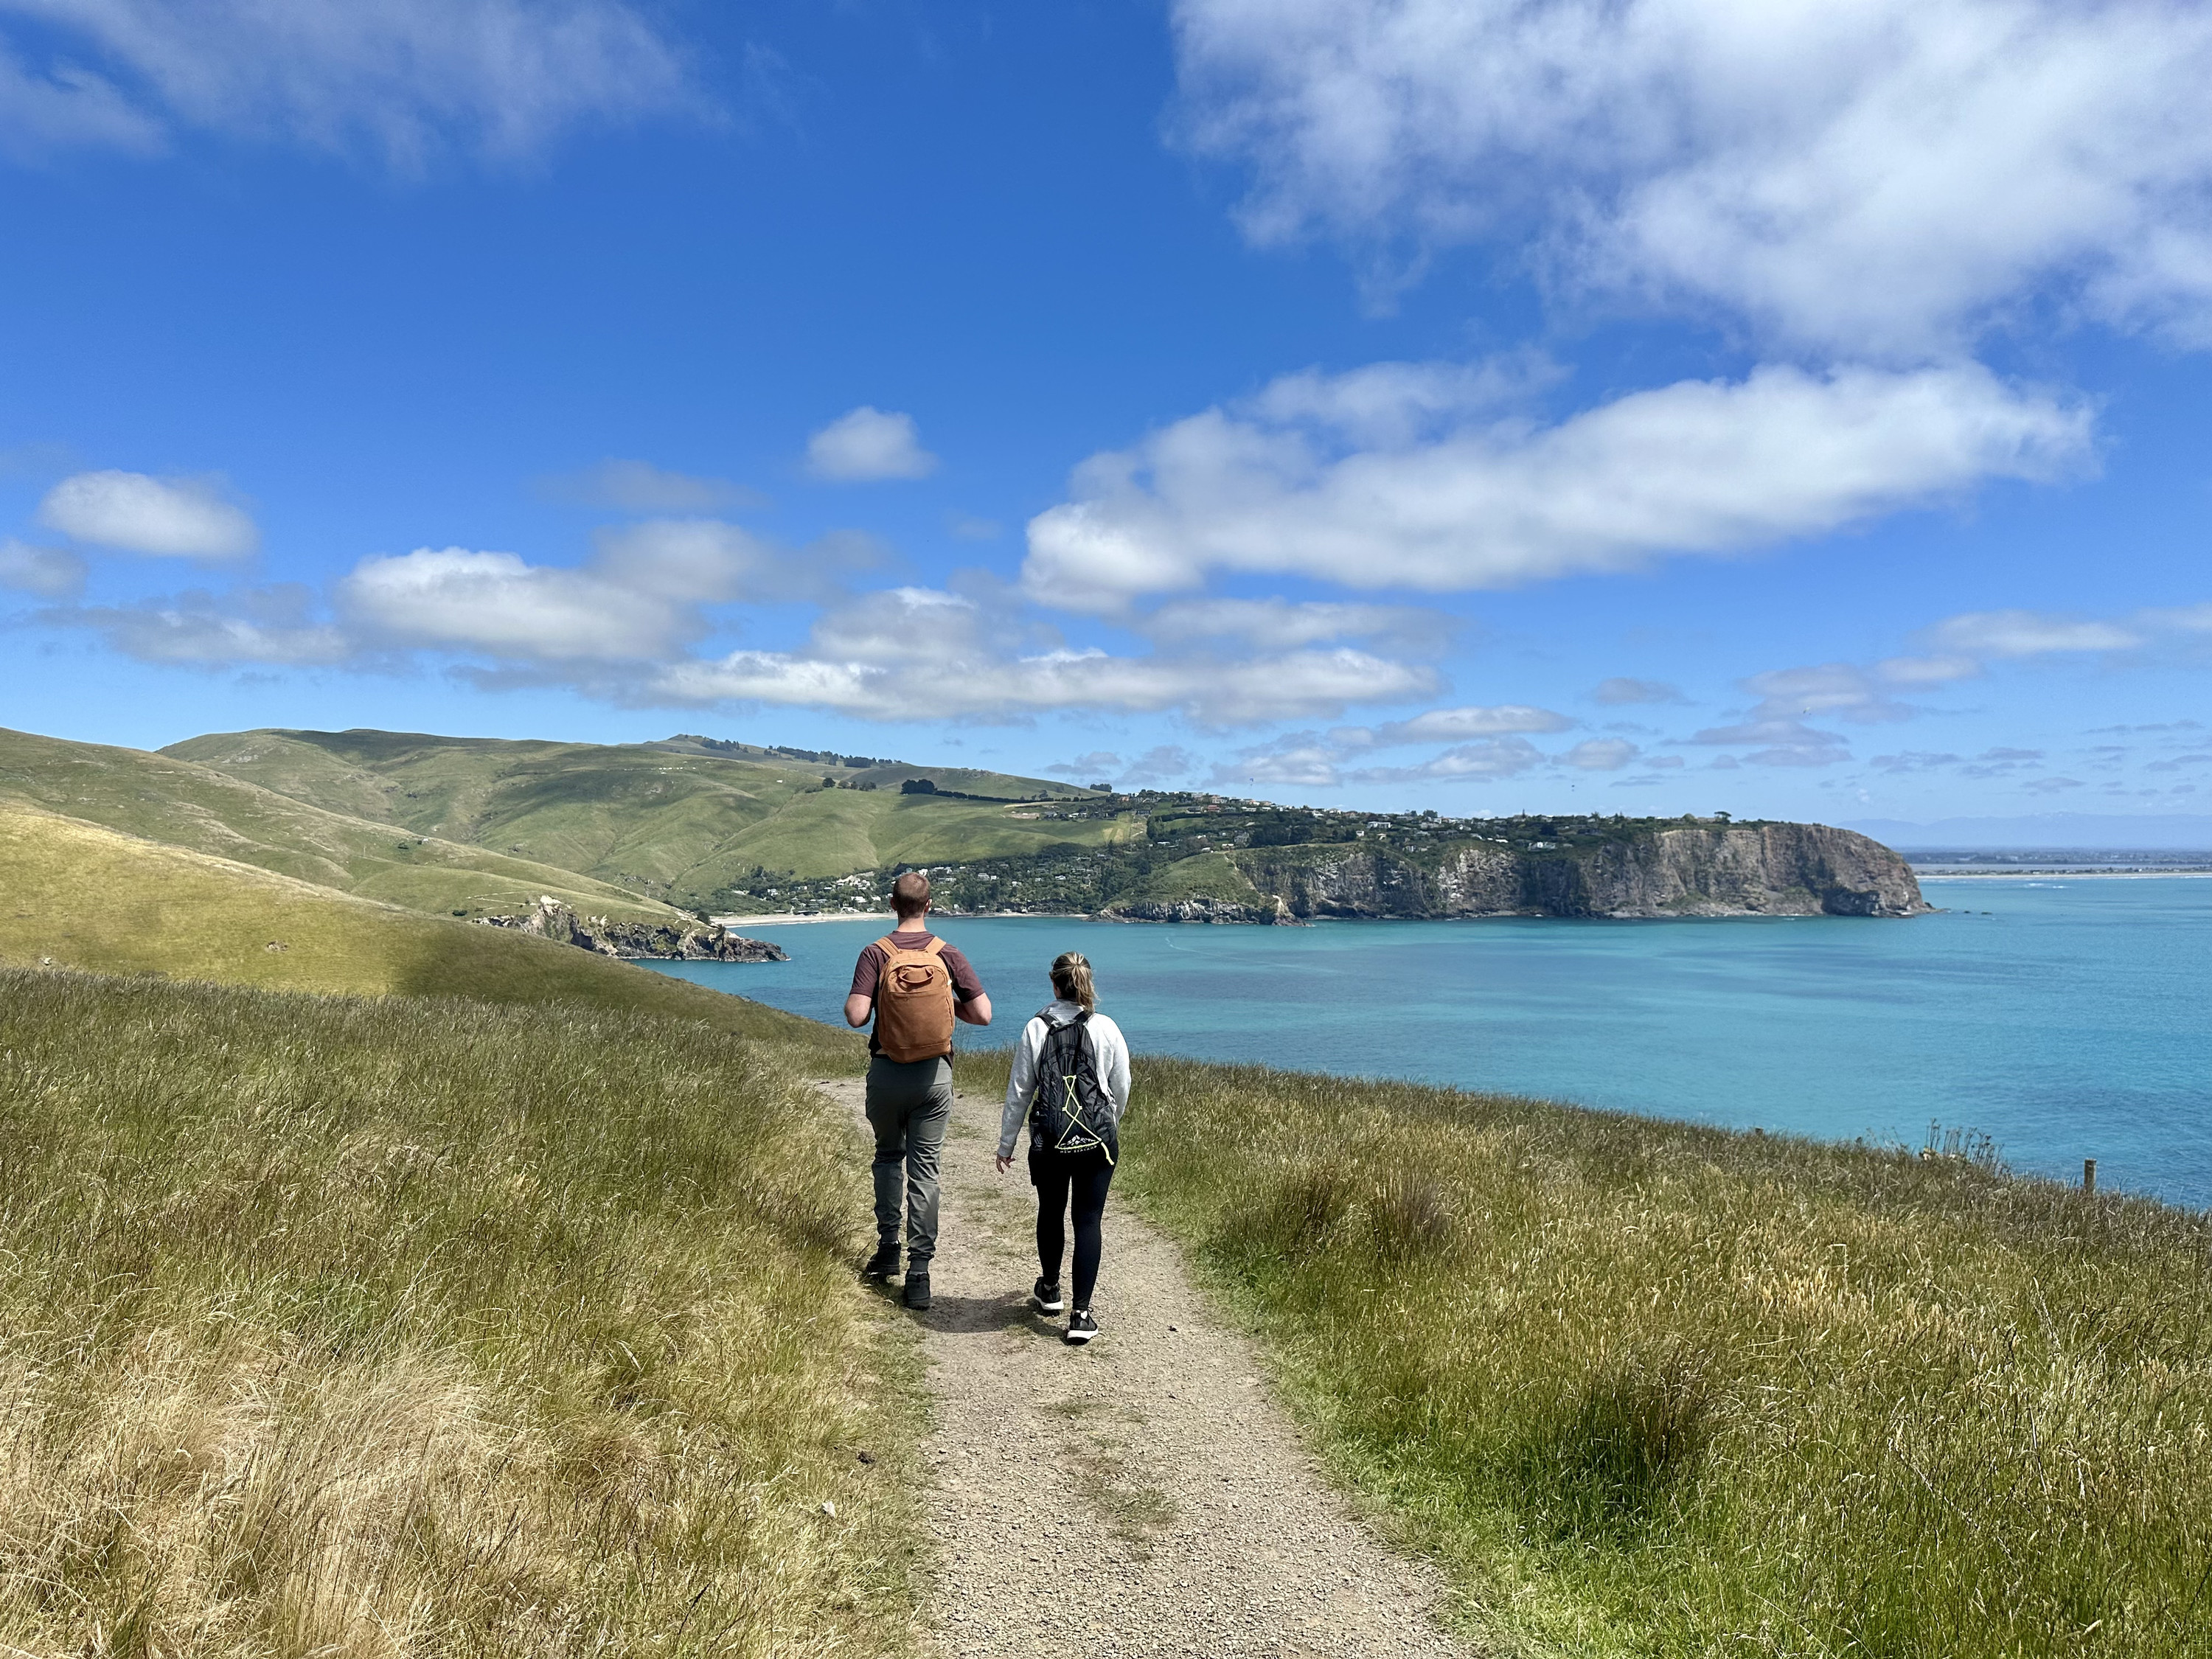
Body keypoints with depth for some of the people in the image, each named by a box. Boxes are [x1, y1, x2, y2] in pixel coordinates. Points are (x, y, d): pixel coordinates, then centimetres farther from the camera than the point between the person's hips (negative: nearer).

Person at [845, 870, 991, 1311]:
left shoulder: (876, 954, -8)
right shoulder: (947, 955, -4)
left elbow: (856, 1016, -17)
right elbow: (983, 1014, -6)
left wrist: (864, 998, 5)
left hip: (887, 1072, 0)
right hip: (934, 1075, 0)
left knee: (888, 1157, 22)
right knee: (925, 1168, 4)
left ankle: (888, 1249, 24)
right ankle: (919, 1270, 1)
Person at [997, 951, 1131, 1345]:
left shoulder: (1036, 1030, -5)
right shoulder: (1107, 1029, -4)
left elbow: (1018, 1092, 0)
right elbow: (1122, 1090, 5)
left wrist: (1006, 1144, 10)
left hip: (1049, 1141, 1)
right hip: (1098, 1140, -1)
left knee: (1051, 1213, 20)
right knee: (1089, 1220, 4)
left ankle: (1050, 1291, 41)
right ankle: (1081, 1315, 0)